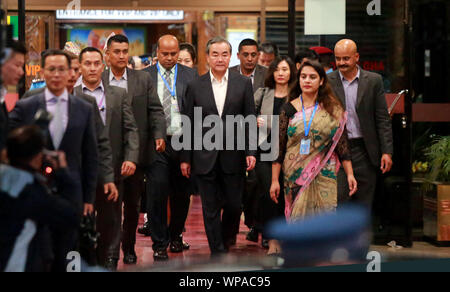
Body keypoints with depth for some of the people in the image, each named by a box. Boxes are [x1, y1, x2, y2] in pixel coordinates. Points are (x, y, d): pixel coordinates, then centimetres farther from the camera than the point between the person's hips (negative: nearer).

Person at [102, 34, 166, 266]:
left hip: (136, 151, 1)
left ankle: (129, 247, 25)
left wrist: (159, 135, -14)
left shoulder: (143, 79, 6)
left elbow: (155, 110, 2)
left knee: (133, 204, 10)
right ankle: (111, 250, 6)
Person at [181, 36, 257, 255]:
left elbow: (250, 120, 3)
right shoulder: (195, 86, 4)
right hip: (205, 158, 0)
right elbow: (188, 124, 5)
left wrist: (251, 152, -5)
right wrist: (185, 158, 3)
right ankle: (217, 252, 13)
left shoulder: (243, 83, 4)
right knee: (210, 209, 4)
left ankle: (227, 241, 35)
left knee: (234, 205, 7)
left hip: (233, 156, 0)